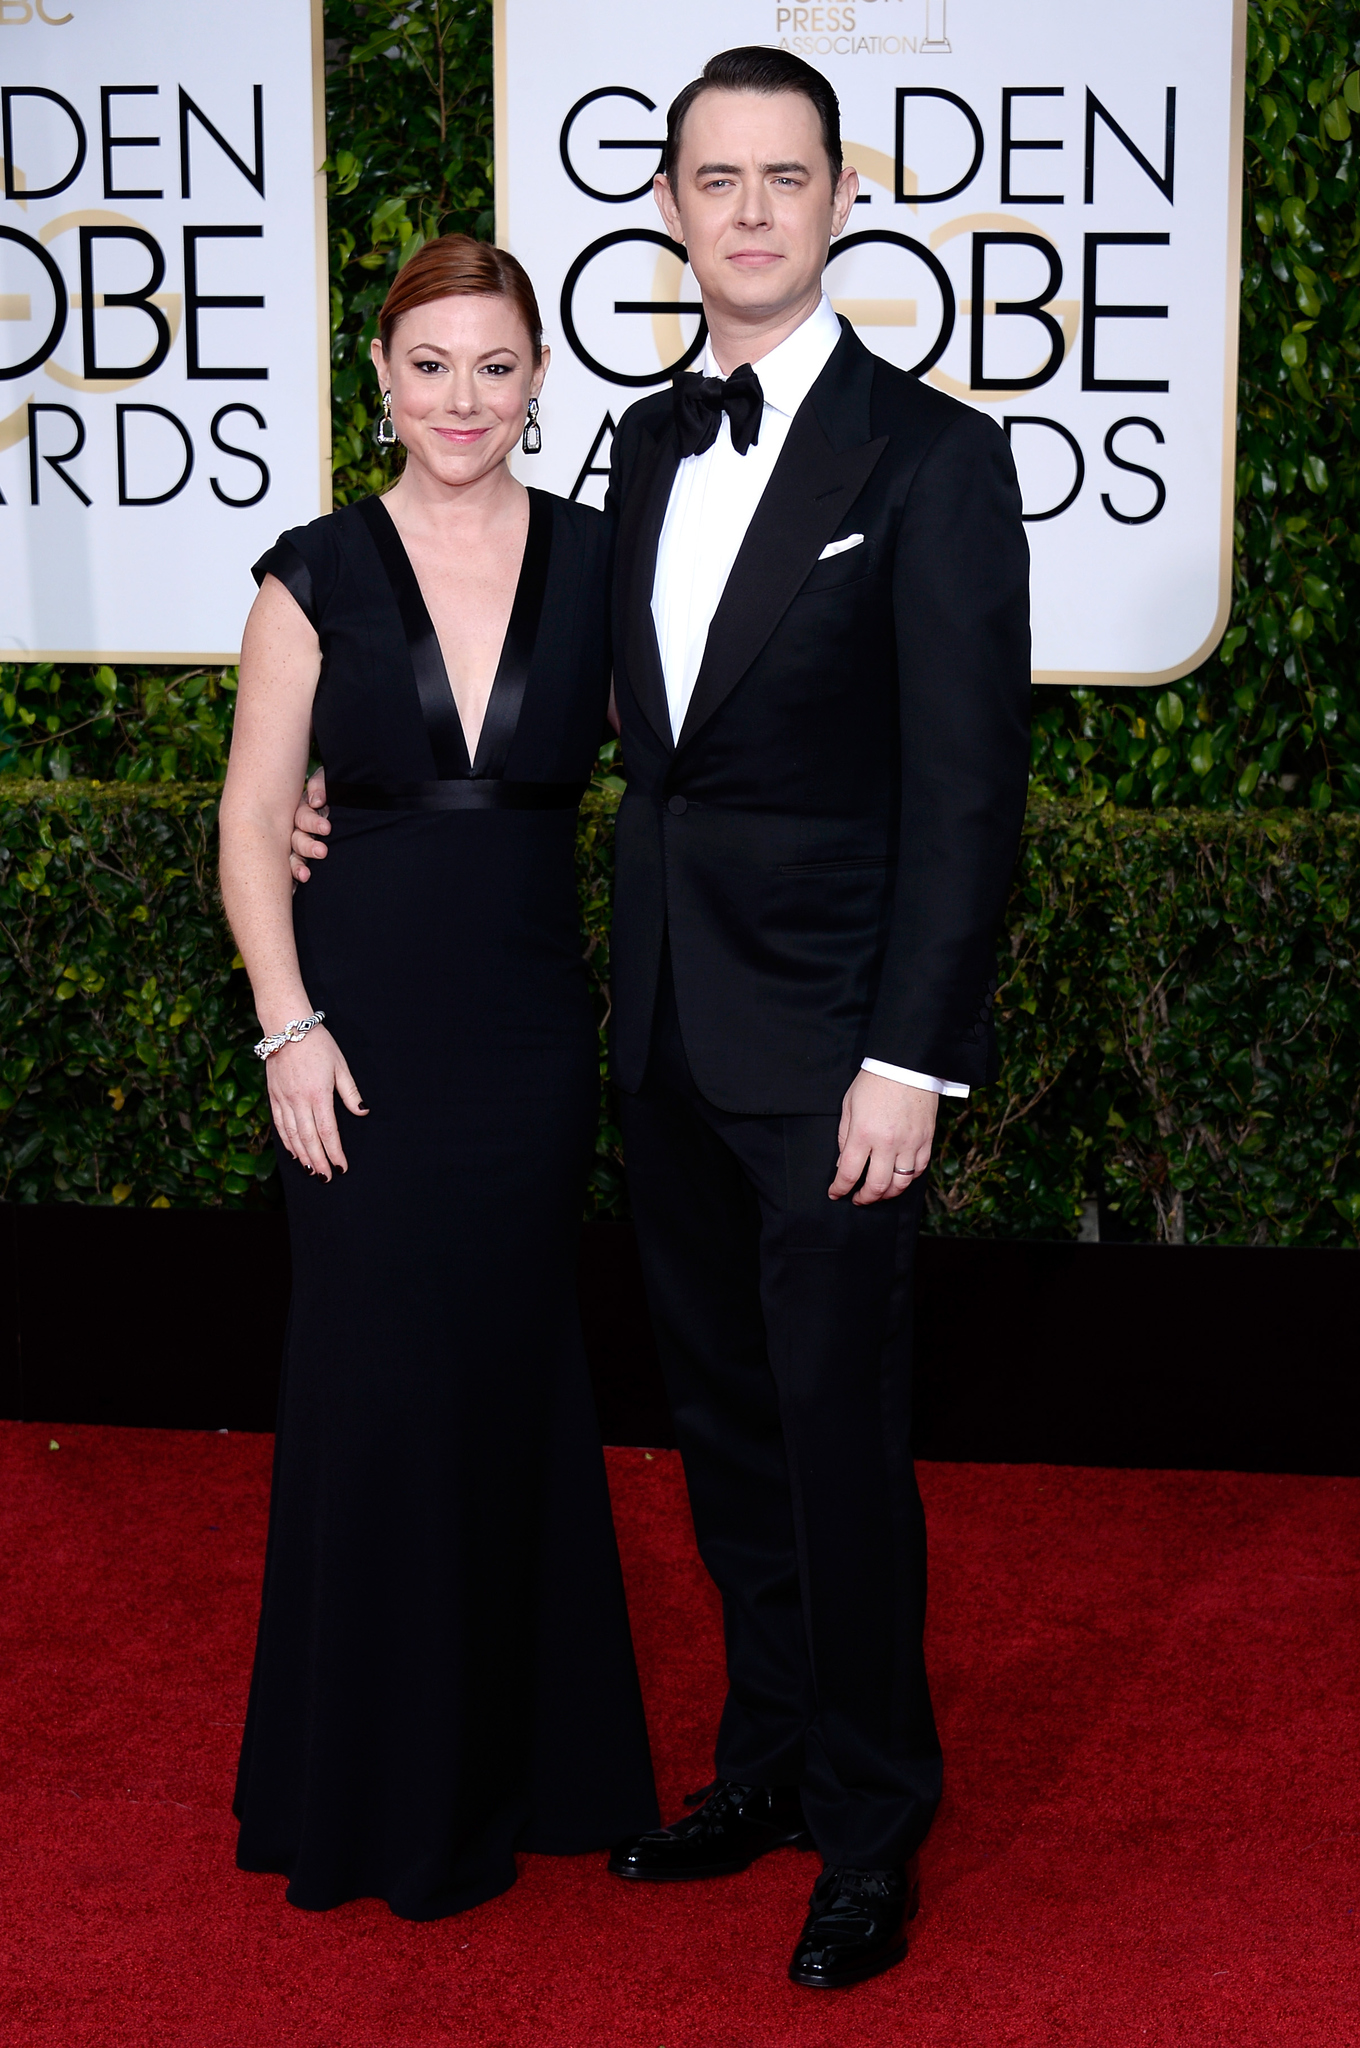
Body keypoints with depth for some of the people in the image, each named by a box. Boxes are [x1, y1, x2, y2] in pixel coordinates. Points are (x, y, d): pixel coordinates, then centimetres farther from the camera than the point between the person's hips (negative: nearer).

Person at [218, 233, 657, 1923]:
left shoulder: (601, 562, 1)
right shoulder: (317, 575, -2)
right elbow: (253, 819, 0)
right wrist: (288, 1024, -8)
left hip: (531, 1027, 1)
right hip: (365, 1028, -1)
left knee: (515, 1368, 10)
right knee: (377, 1377, 4)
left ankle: (523, 1748, 27)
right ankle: (379, 1781, 21)